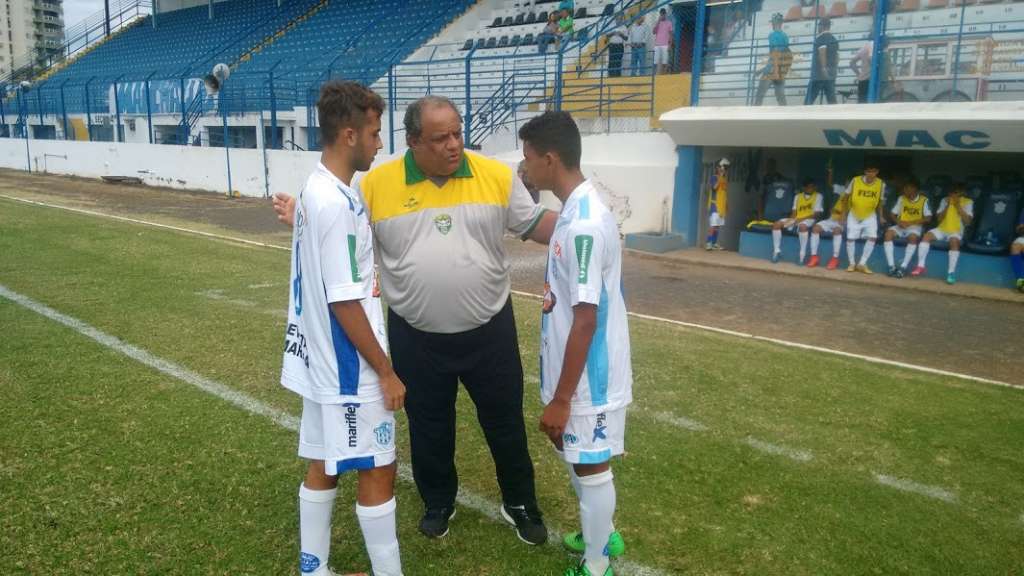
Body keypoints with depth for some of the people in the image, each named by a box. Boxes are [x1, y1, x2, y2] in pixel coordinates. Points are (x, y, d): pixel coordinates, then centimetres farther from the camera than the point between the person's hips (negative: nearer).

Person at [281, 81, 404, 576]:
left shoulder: (316, 189, 7)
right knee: (378, 471, 5)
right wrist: (386, 372, -16)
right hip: (350, 369, -9)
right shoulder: (337, 203, -23)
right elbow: (344, 303, -22)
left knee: (322, 466, 18)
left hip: (323, 362, 9)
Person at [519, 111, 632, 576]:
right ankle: (602, 534, 46)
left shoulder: (584, 224, -26)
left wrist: (561, 397, -20)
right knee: (574, 452, 24)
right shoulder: (577, 210, 5)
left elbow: (585, 320, -26)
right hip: (578, 371, 9)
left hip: (588, 376, -9)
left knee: (590, 464, 8)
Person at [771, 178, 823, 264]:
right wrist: (791, 219, -12)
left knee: (802, 226, -42)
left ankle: (802, 254, -34)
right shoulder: (797, 196, 18)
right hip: (796, 219, 5)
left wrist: (802, 218, -17)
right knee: (777, 224, -19)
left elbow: (817, 214, -5)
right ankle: (777, 251, -12)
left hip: (809, 220, -5)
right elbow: (794, 212, 11)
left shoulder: (818, 196, 5)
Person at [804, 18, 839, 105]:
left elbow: (822, 53, -19)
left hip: (819, 75, -7)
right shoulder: (834, 39, 17)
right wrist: (834, 69, 20)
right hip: (831, 75, 7)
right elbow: (837, 56, 16)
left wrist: (823, 68, -23)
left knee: (809, 100, -4)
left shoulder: (820, 38, -6)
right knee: (832, 99, 3)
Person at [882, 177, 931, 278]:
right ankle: (891, 266, -31)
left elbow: (928, 218, -9)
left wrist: (910, 222, -18)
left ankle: (903, 267, -37)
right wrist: (898, 222, -15)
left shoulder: (924, 200, -3)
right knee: (888, 233, -29)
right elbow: (893, 214, 7)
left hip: (914, 227, -3)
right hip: (901, 226, 3)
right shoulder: (901, 198, 5)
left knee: (913, 237, -38)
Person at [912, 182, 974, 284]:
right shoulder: (945, 200, 9)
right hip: (942, 229, 3)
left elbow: (967, 222, -9)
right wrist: (947, 205, -9)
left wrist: (958, 206, -12)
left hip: (956, 231, -3)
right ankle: (921, 266, -25)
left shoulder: (968, 202, 1)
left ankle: (951, 272, -34)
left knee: (954, 241, -37)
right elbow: (939, 218, 2)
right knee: (927, 236, -27)